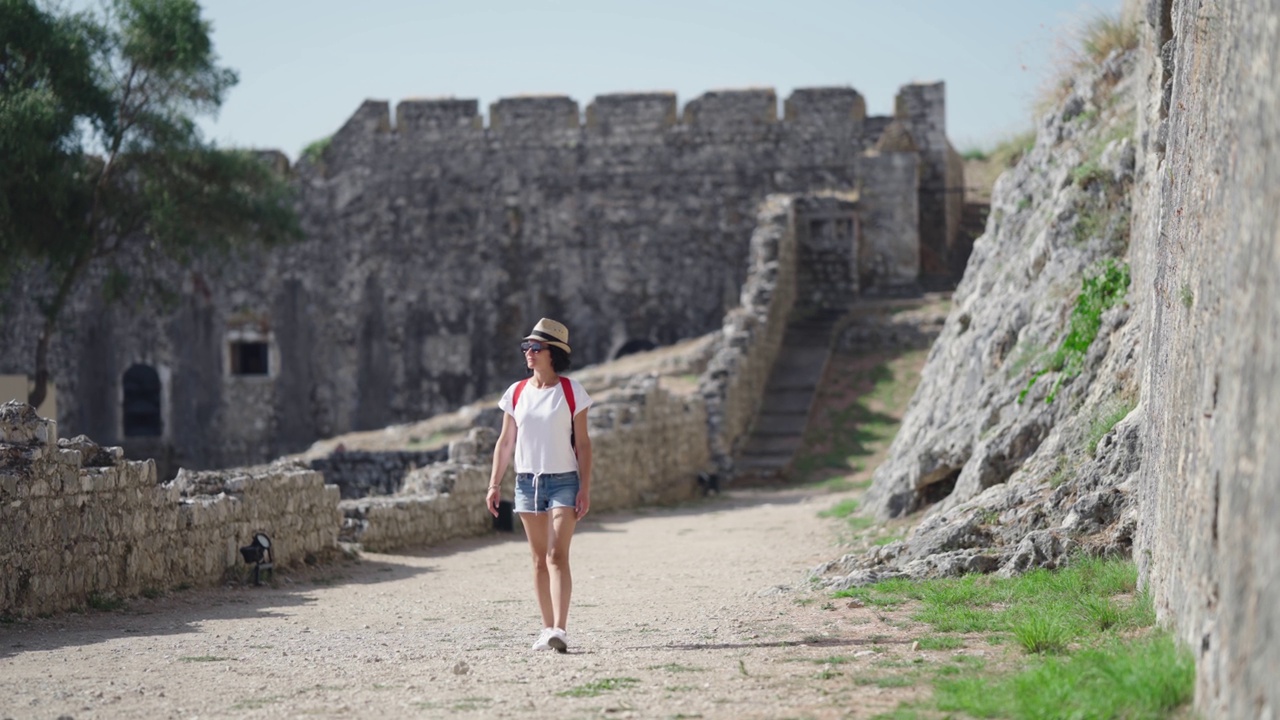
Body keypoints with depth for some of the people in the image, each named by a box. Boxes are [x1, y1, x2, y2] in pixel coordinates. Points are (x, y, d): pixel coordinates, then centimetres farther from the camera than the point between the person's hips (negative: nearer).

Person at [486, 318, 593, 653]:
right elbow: (505, 442, 11)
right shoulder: (516, 393, 6)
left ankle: (560, 629, -22)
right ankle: (548, 628, 14)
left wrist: (585, 488, -8)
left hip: (563, 481, -4)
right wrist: (494, 484, 4)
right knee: (539, 559, 8)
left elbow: (582, 443, -3)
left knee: (557, 555, -15)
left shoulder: (571, 391, -3)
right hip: (527, 482, 4)